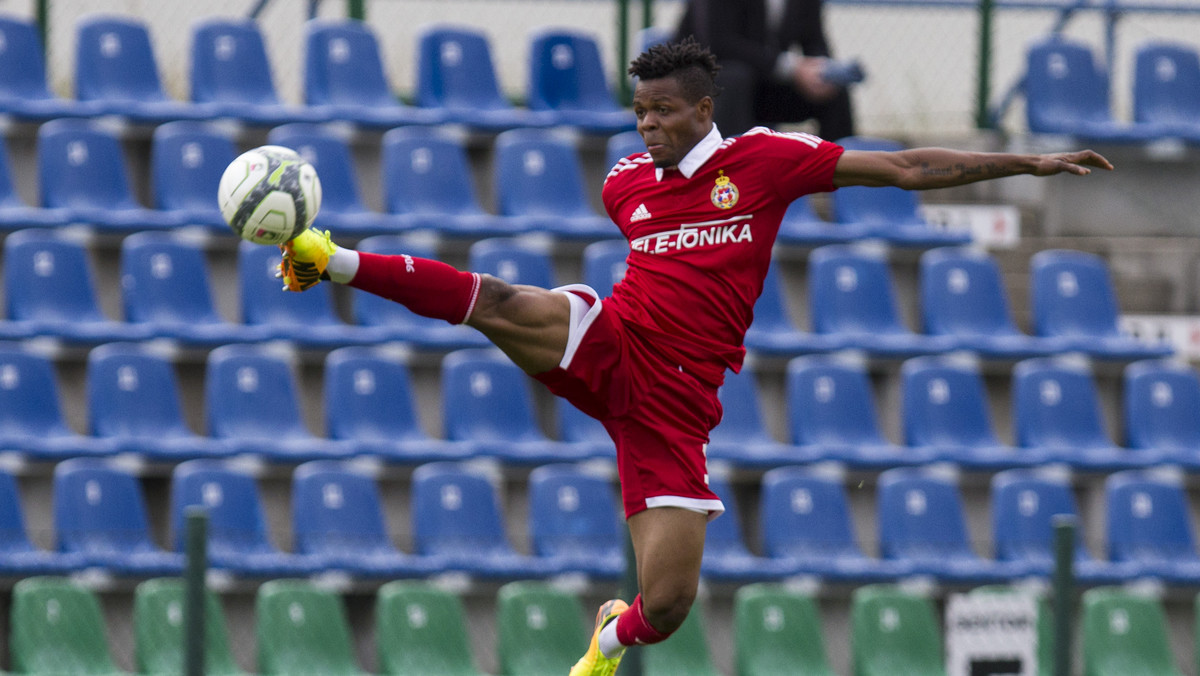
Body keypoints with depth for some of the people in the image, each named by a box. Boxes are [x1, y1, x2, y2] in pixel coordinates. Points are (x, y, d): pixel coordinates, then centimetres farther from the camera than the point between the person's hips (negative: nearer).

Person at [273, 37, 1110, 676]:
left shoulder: (762, 160, -2)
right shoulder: (626, 184, 9)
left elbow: (905, 169, 0)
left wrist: (1027, 163, -2)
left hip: (673, 405, -2)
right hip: (607, 348, 2)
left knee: (667, 604, -6)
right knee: (497, 304, -31)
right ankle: (335, 260, -29)